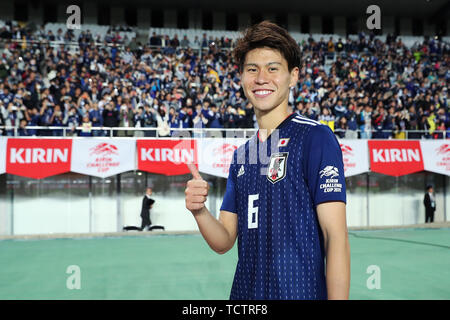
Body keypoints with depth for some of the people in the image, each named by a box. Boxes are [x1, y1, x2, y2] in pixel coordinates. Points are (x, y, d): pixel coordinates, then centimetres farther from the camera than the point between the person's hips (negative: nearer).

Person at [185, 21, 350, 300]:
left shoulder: (316, 137, -10)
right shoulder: (242, 154, 10)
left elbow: (335, 235, -15)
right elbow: (224, 242, 8)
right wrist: (199, 211, -11)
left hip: (299, 291, -6)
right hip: (245, 292, 6)